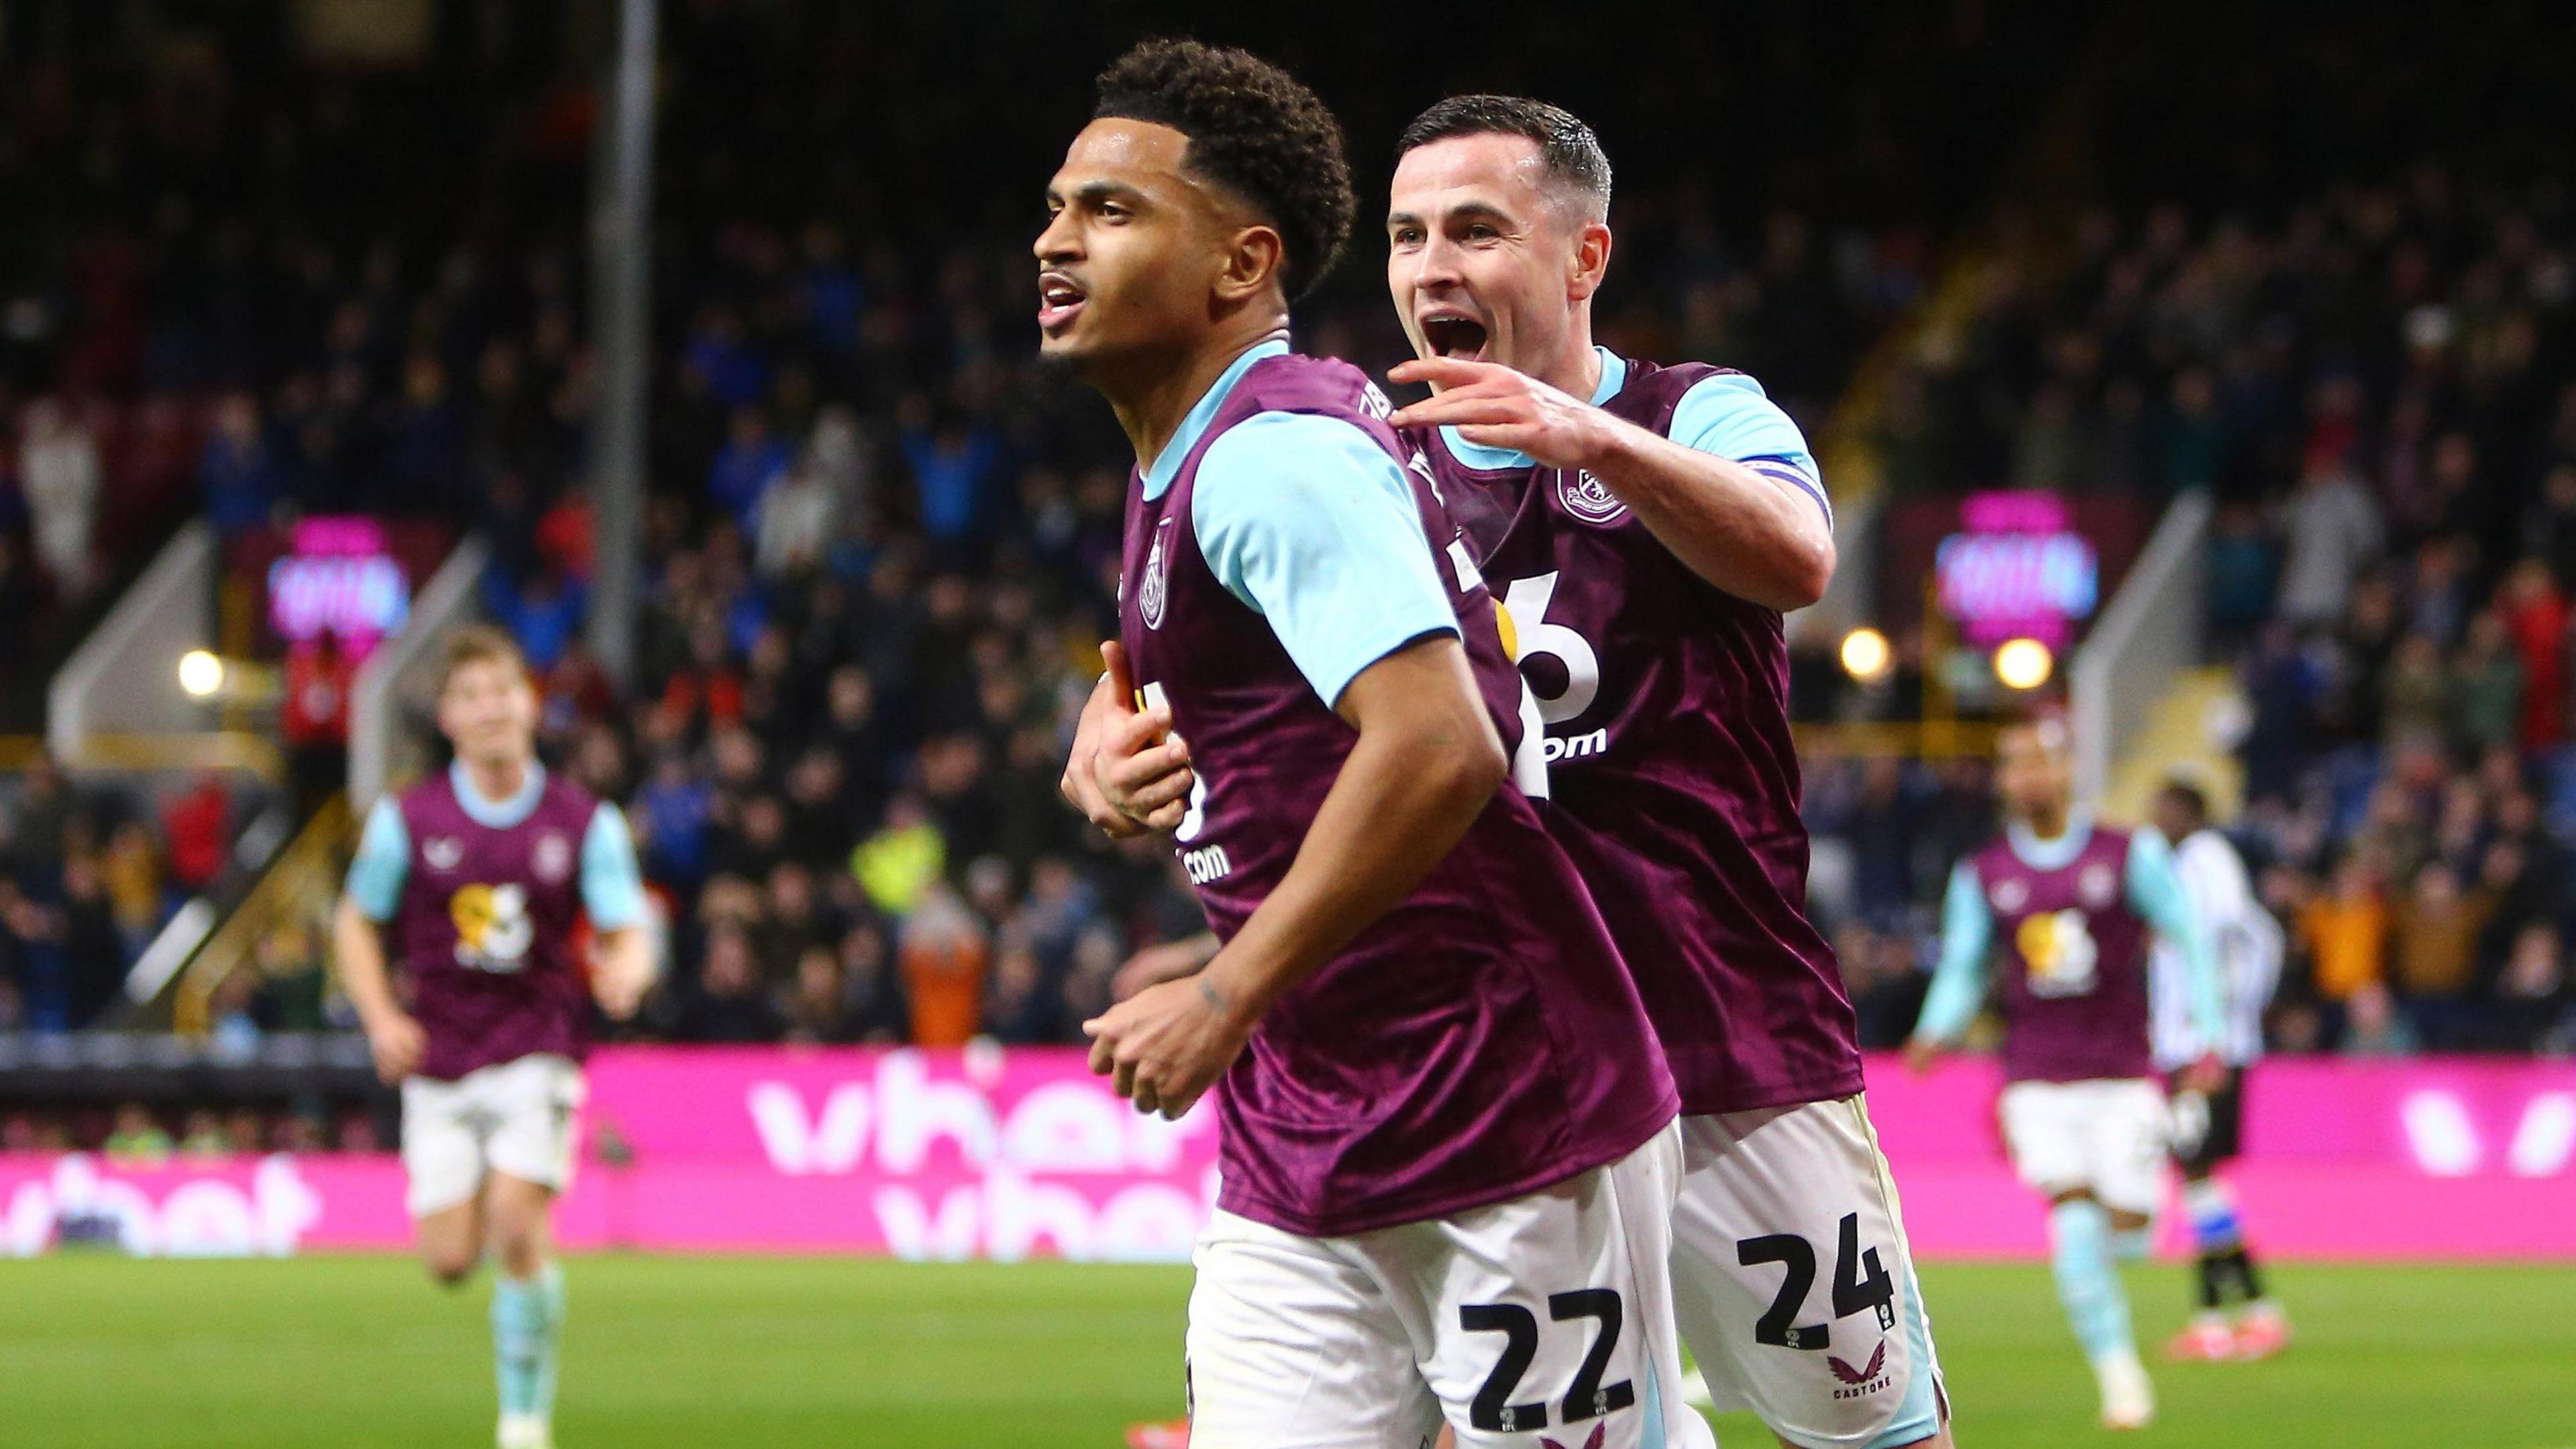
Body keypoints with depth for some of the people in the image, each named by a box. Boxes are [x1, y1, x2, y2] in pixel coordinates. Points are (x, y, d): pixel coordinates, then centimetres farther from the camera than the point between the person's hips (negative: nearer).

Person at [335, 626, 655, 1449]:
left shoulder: (585, 823, -1)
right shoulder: (407, 821, 0)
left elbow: (626, 933, -1)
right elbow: (356, 923, 10)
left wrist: (624, 972, -26)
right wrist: (381, 1020, -5)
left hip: (538, 1050, -1)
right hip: (441, 1061, 1)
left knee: (517, 1227, -19)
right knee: (449, 1261, -4)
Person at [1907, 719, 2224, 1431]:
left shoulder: (2129, 856, 0)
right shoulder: (1982, 876, 6)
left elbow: (2189, 942, 2)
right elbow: (1961, 970, 10)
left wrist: (2207, 1040, -6)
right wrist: (1936, 1034, -10)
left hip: (2122, 1071, 0)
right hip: (2038, 1078, 1)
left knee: (2124, 1226, -6)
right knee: (2072, 1210, -17)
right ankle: (2118, 1372, -12)